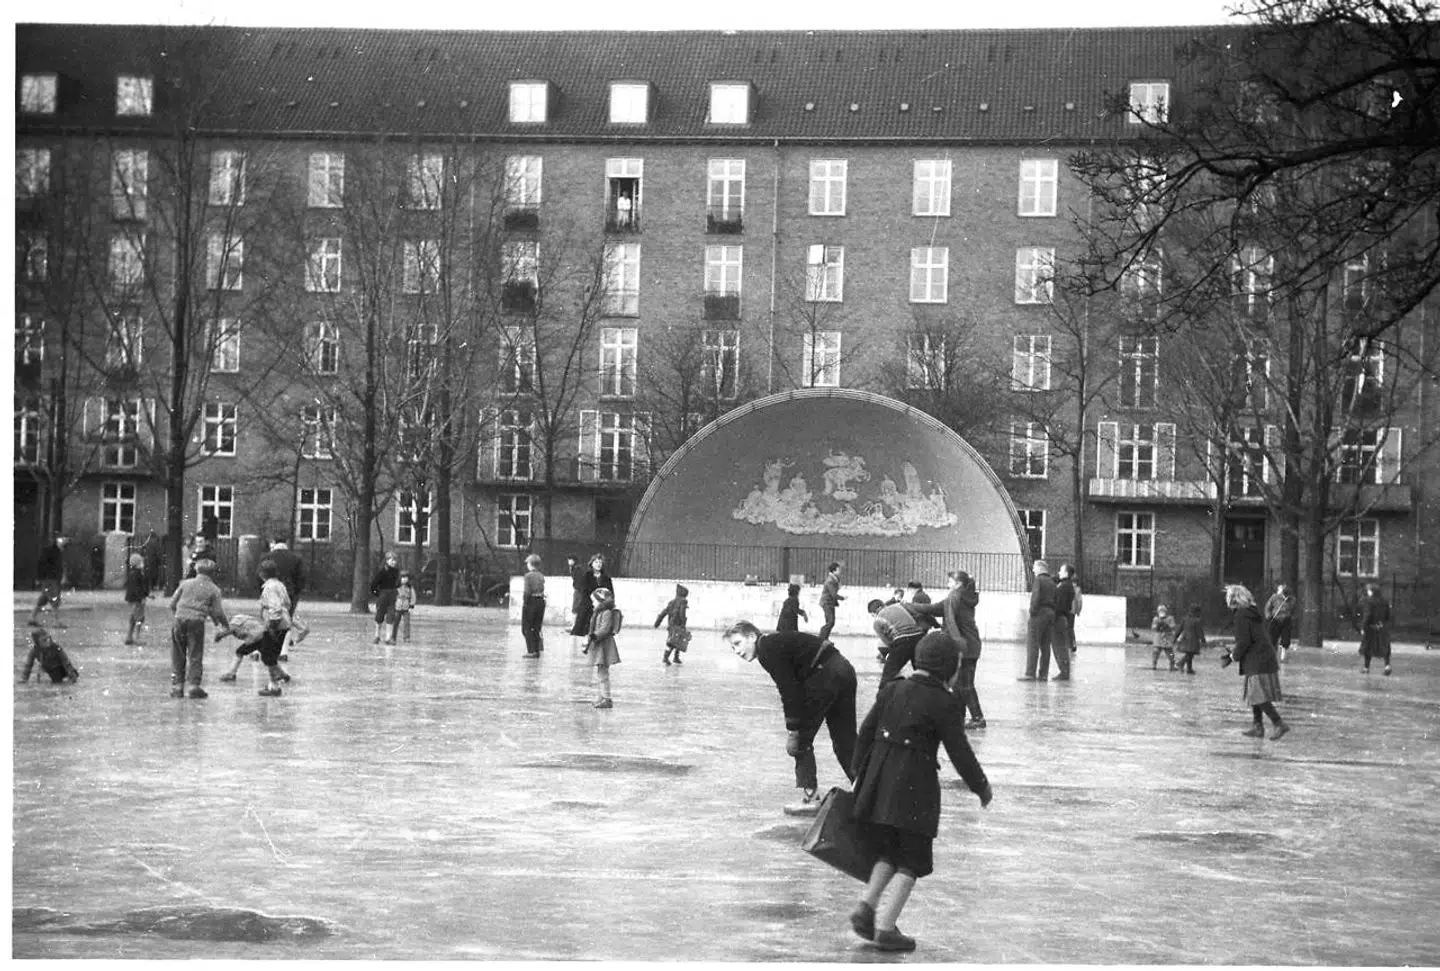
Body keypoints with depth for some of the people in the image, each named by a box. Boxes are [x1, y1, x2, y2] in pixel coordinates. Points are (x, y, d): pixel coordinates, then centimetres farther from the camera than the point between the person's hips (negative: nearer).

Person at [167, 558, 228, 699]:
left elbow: (172, 604, 11)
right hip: (197, 622, -2)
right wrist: (225, 624, 20)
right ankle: (194, 685, -2)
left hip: (180, 620, 2)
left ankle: (177, 686, 10)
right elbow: (218, 612, 2)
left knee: (178, 656, 10)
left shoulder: (186, 584, 11)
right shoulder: (213, 590, 5)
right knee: (195, 656, 4)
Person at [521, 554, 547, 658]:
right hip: (541, 601, 6)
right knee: (537, 628, 14)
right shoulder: (541, 576, 6)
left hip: (531, 602, -6)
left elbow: (527, 592, -16)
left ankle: (531, 651, -3)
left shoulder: (528, 575, -12)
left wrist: (524, 603, -9)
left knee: (527, 628, 4)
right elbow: (542, 590, 1)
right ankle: (537, 650, 15)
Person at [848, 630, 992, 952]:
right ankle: (886, 928, -1)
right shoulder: (945, 704, -10)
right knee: (912, 859, 4)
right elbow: (959, 752, -8)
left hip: (878, 779, 6)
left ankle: (865, 906, 7)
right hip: (914, 785, -6)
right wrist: (981, 787, 5)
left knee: (890, 850, 22)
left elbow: (866, 730, 11)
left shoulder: (893, 689, 8)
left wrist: (858, 772, 20)